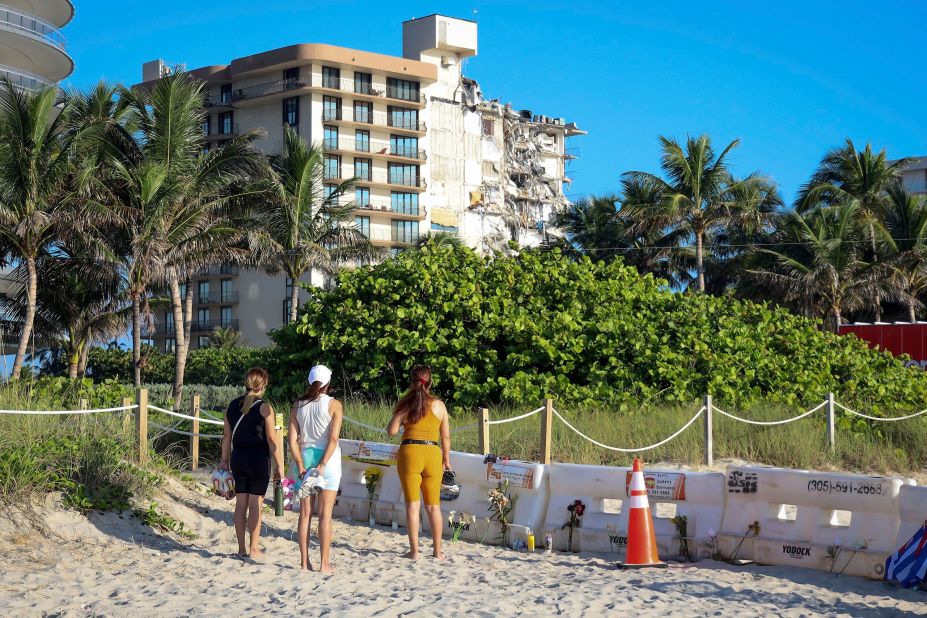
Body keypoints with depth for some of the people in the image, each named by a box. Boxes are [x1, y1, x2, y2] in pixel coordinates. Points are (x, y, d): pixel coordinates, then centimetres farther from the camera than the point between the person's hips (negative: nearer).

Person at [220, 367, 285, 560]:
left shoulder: (233, 405, 6)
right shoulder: (264, 408, -10)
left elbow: (227, 436, 10)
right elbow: (272, 439, -11)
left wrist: (225, 460, 17)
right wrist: (279, 465, -6)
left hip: (238, 458, 5)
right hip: (258, 459, -5)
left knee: (241, 504, 11)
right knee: (255, 504, 1)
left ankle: (242, 547, 17)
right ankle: (254, 549, 5)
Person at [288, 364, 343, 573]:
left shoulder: (298, 405, 4)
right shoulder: (334, 405, -6)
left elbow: (293, 440, -1)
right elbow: (333, 438, -15)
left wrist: (301, 465, -2)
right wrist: (322, 465, -15)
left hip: (305, 457, 3)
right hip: (328, 459, -3)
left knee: (305, 513, 8)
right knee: (325, 514, 0)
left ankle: (304, 562, 10)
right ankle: (324, 563, 1)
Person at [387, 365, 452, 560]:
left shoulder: (406, 403, 1)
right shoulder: (439, 405, 6)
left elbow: (391, 430, -4)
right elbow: (445, 436, 9)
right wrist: (446, 459, 20)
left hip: (410, 452, -2)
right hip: (433, 453, 2)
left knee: (412, 505, 2)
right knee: (433, 506, 11)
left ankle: (414, 551, 0)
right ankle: (437, 550, 15)